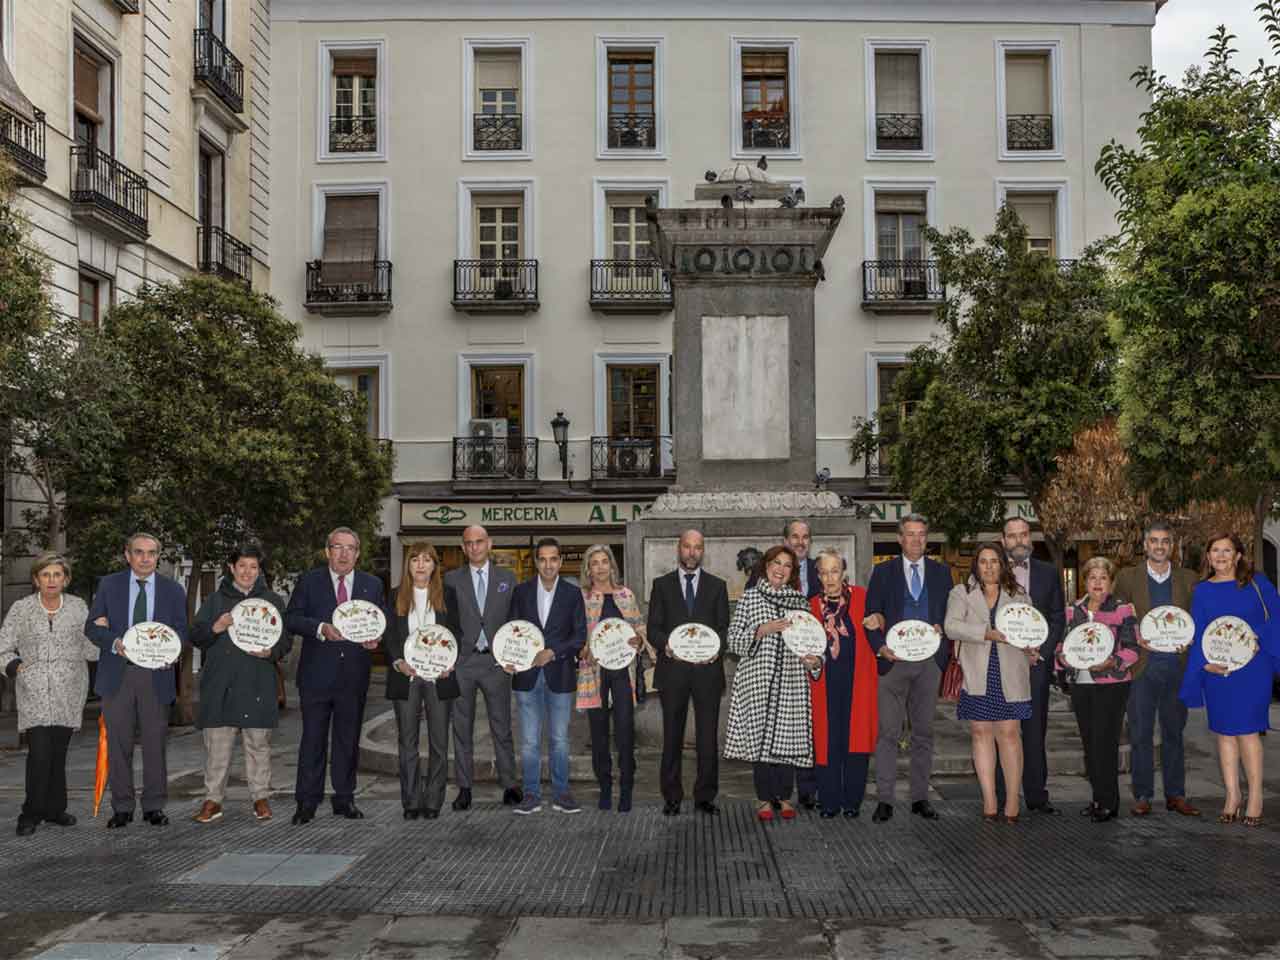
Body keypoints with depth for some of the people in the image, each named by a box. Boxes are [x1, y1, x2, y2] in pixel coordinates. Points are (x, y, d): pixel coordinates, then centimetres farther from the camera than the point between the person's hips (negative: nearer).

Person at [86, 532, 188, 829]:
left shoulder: (173, 590, 8)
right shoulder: (108, 585, 6)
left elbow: (181, 631, 8)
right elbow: (92, 627, 4)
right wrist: (115, 643, -16)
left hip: (156, 675, 0)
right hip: (118, 674, 0)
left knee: (155, 743, 3)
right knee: (118, 744, 3)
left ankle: (154, 807, 12)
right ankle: (122, 808, 12)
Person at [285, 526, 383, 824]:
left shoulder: (372, 585, 11)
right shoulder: (309, 581, 4)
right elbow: (291, 619, -2)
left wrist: (376, 639, -7)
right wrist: (321, 628, -17)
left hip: (354, 674, 2)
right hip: (316, 674, -2)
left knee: (349, 739, 9)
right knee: (313, 738, 2)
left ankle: (344, 798, 19)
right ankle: (307, 802, 9)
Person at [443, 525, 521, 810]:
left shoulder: (507, 578, 9)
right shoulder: (451, 579, 7)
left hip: (496, 661, 0)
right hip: (462, 661, 0)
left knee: (502, 727, 3)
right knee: (462, 728, 5)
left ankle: (509, 786, 11)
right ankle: (464, 788, 12)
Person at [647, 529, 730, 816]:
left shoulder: (717, 585, 12)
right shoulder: (661, 584, 10)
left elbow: (724, 627, 8)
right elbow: (652, 627, 5)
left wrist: (717, 648, -12)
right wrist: (666, 646, -15)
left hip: (707, 669, 0)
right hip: (673, 669, 0)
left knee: (708, 736, 1)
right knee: (672, 736, 4)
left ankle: (705, 797, 10)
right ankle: (672, 797, 13)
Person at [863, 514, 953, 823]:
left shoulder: (941, 572, 11)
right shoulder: (883, 572, 5)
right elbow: (871, 616, 2)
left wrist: (942, 630, -6)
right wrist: (880, 647, -12)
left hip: (929, 661, 2)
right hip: (893, 659, -2)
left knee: (924, 732, 8)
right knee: (888, 732, -4)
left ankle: (920, 798, 16)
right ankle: (884, 800, 0)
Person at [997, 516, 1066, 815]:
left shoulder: (1048, 573, 12)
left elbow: (1058, 617, 10)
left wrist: (1041, 653, -3)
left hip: (1037, 662, 2)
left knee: (1035, 732, 4)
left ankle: (1037, 796, 10)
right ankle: (1000, 799, 2)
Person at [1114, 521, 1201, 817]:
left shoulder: (1188, 579, 10)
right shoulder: (1127, 577, 5)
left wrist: (1189, 640, -7)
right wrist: (1136, 637, -12)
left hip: (1177, 667, 2)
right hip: (1142, 667, -1)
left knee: (1173, 733, 9)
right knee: (1140, 734, 1)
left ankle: (1176, 795, 17)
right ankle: (1142, 796, 9)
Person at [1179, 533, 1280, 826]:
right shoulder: (1202, 590, 8)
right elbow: (1198, 634, 5)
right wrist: (1205, 663, -8)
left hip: (1253, 669, -2)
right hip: (1217, 671, 2)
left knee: (1247, 731, -3)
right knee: (1225, 733, 6)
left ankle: (1255, 797, 8)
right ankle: (1232, 796, 14)